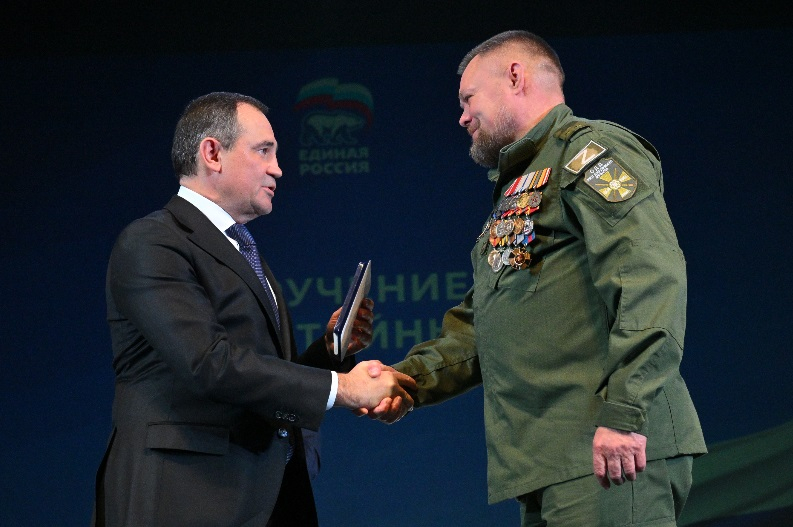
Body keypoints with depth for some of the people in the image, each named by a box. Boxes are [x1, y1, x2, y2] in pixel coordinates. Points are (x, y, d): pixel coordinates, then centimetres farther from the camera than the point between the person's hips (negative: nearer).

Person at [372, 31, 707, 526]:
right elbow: (477, 324, 30)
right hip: (546, 463, 9)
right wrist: (410, 380, 12)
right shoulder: (518, 187, 28)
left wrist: (626, 413, -24)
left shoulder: (590, 150, -3)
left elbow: (651, 276, -17)